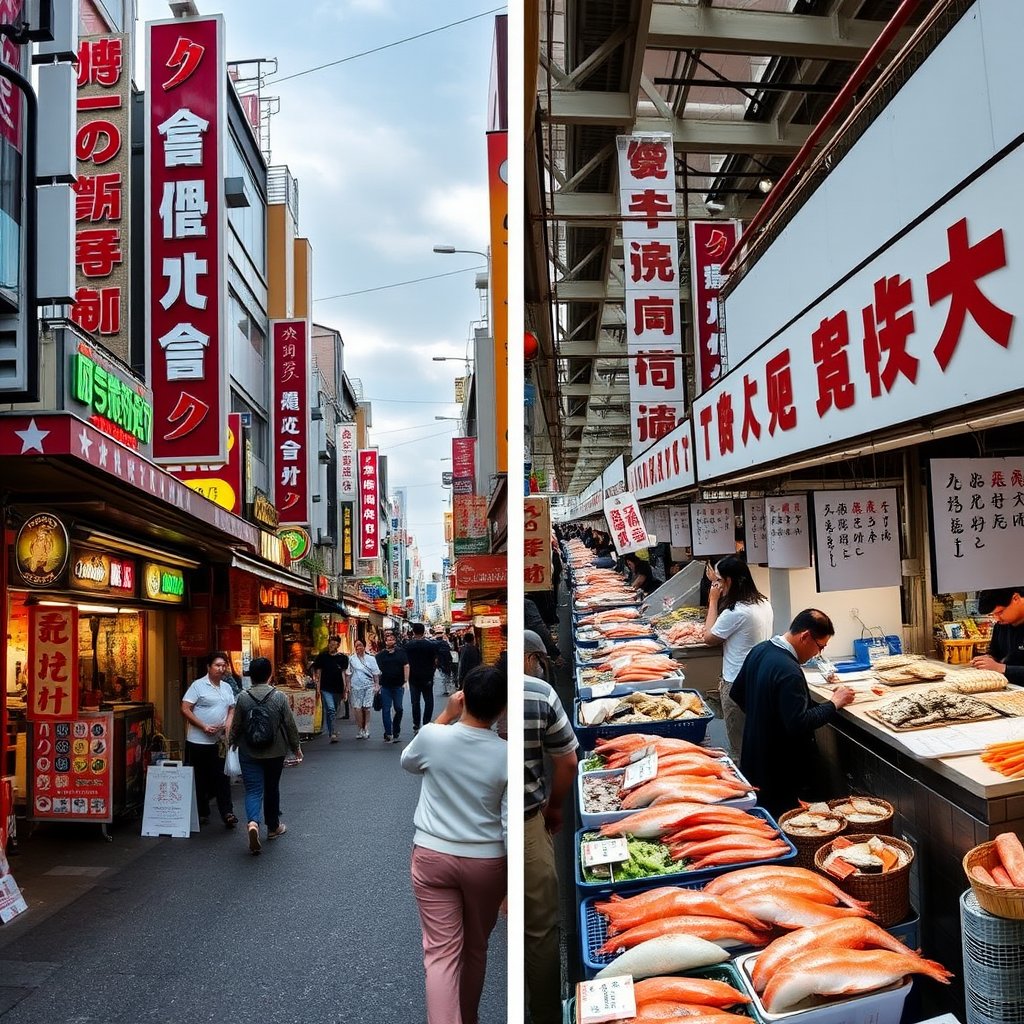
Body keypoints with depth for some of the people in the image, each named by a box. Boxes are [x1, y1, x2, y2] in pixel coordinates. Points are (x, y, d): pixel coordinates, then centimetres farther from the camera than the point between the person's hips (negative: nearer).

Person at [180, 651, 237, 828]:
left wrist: (229, 722, -1)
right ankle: (202, 813, 19)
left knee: (222, 777, 2)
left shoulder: (227, 687, 10)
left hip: (220, 741, 5)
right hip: (199, 741, -4)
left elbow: (232, 708, 20)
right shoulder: (198, 685, -8)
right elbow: (185, 710, -12)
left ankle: (227, 813, 1)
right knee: (200, 779, 6)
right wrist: (204, 727, -17)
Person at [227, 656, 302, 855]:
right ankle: (273, 827, 29)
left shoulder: (243, 697, -9)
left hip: (249, 753, -1)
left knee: (253, 789, 0)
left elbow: (236, 726, -3)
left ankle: (252, 822, -26)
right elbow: (290, 725, -4)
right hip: (275, 752, 1)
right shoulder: (279, 697, -9)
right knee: (272, 788, 17)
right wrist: (296, 747, 9)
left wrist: (231, 743, 16)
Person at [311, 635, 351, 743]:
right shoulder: (322, 656, 2)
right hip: (326, 689, -2)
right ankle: (332, 733, -17)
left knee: (334, 712, 13)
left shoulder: (342, 658, 3)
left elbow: (344, 674, 3)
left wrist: (345, 690, -1)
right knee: (330, 710, -16)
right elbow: (318, 673, 4)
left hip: (338, 689, 2)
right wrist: (318, 688, -1)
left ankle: (331, 729, 32)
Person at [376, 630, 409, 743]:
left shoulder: (401, 652, 2)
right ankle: (388, 733, 4)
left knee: (398, 709, 5)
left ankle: (396, 732, 19)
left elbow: (406, 666, 1)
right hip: (385, 686, 1)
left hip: (398, 686, -1)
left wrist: (405, 681, -6)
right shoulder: (380, 655, 4)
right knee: (386, 710, 0)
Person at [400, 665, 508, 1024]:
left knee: (442, 952, 2)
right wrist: (511, 887, -4)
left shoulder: (433, 736, -14)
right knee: (475, 948, 21)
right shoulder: (506, 756, -16)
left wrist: (445, 716, 7)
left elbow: (408, 762, 11)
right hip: (486, 862, 1)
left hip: (432, 856, 0)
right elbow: (512, 825, -14)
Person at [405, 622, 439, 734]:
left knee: (415, 702, 7)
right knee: (428, 701, 8)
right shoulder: (431, 645, -6)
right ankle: (426, 725, 3)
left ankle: (416, 726, 7)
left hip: (414, 678, 1)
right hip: (427, 677, -1)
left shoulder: (408, 645, -4)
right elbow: (435, 662, -1)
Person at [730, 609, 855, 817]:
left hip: (753, 760, 10)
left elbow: (737, 693, 14)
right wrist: (834, 703, -20)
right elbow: (800, 724, -31)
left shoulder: (760, 650, 1)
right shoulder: (788, 671, -29)